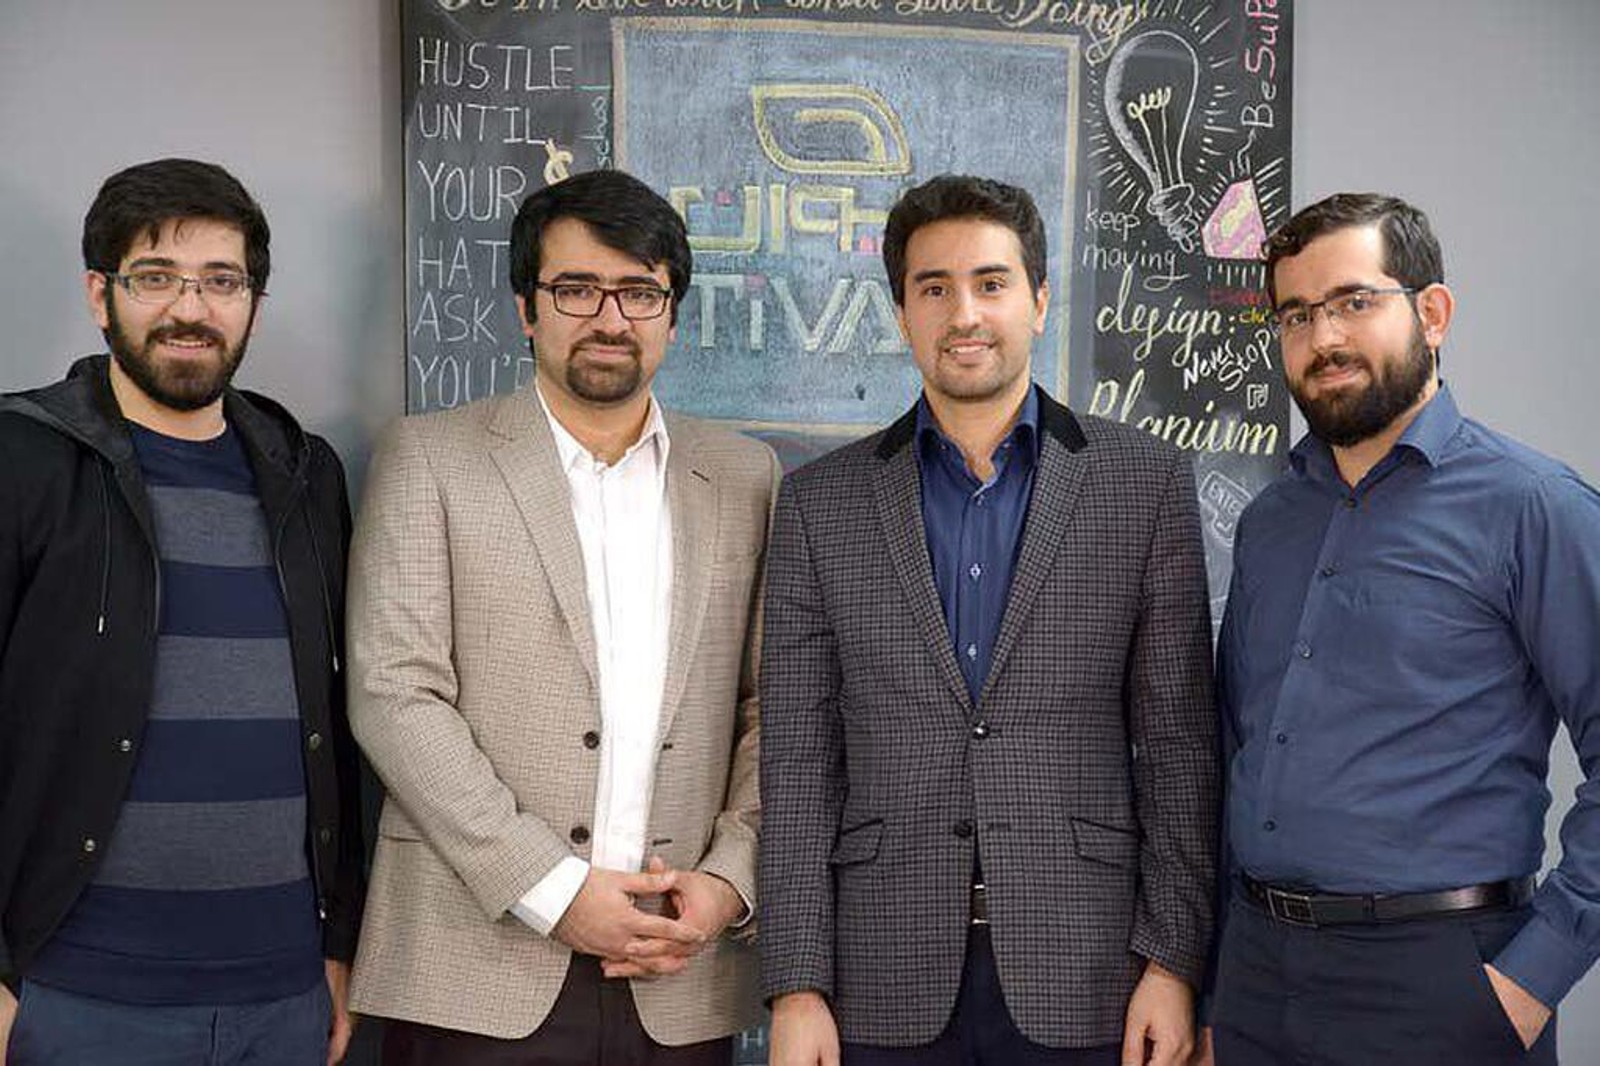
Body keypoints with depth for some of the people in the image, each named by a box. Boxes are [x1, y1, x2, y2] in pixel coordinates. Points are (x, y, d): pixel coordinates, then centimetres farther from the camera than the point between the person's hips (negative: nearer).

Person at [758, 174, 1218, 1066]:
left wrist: (1174, 960, -4)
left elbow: (1178, 741, 1)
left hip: (1083, 983, -1)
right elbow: (800, 759, 3)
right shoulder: (820, 503, 4)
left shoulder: (1146, 482, 2)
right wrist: (797, 987, -2)